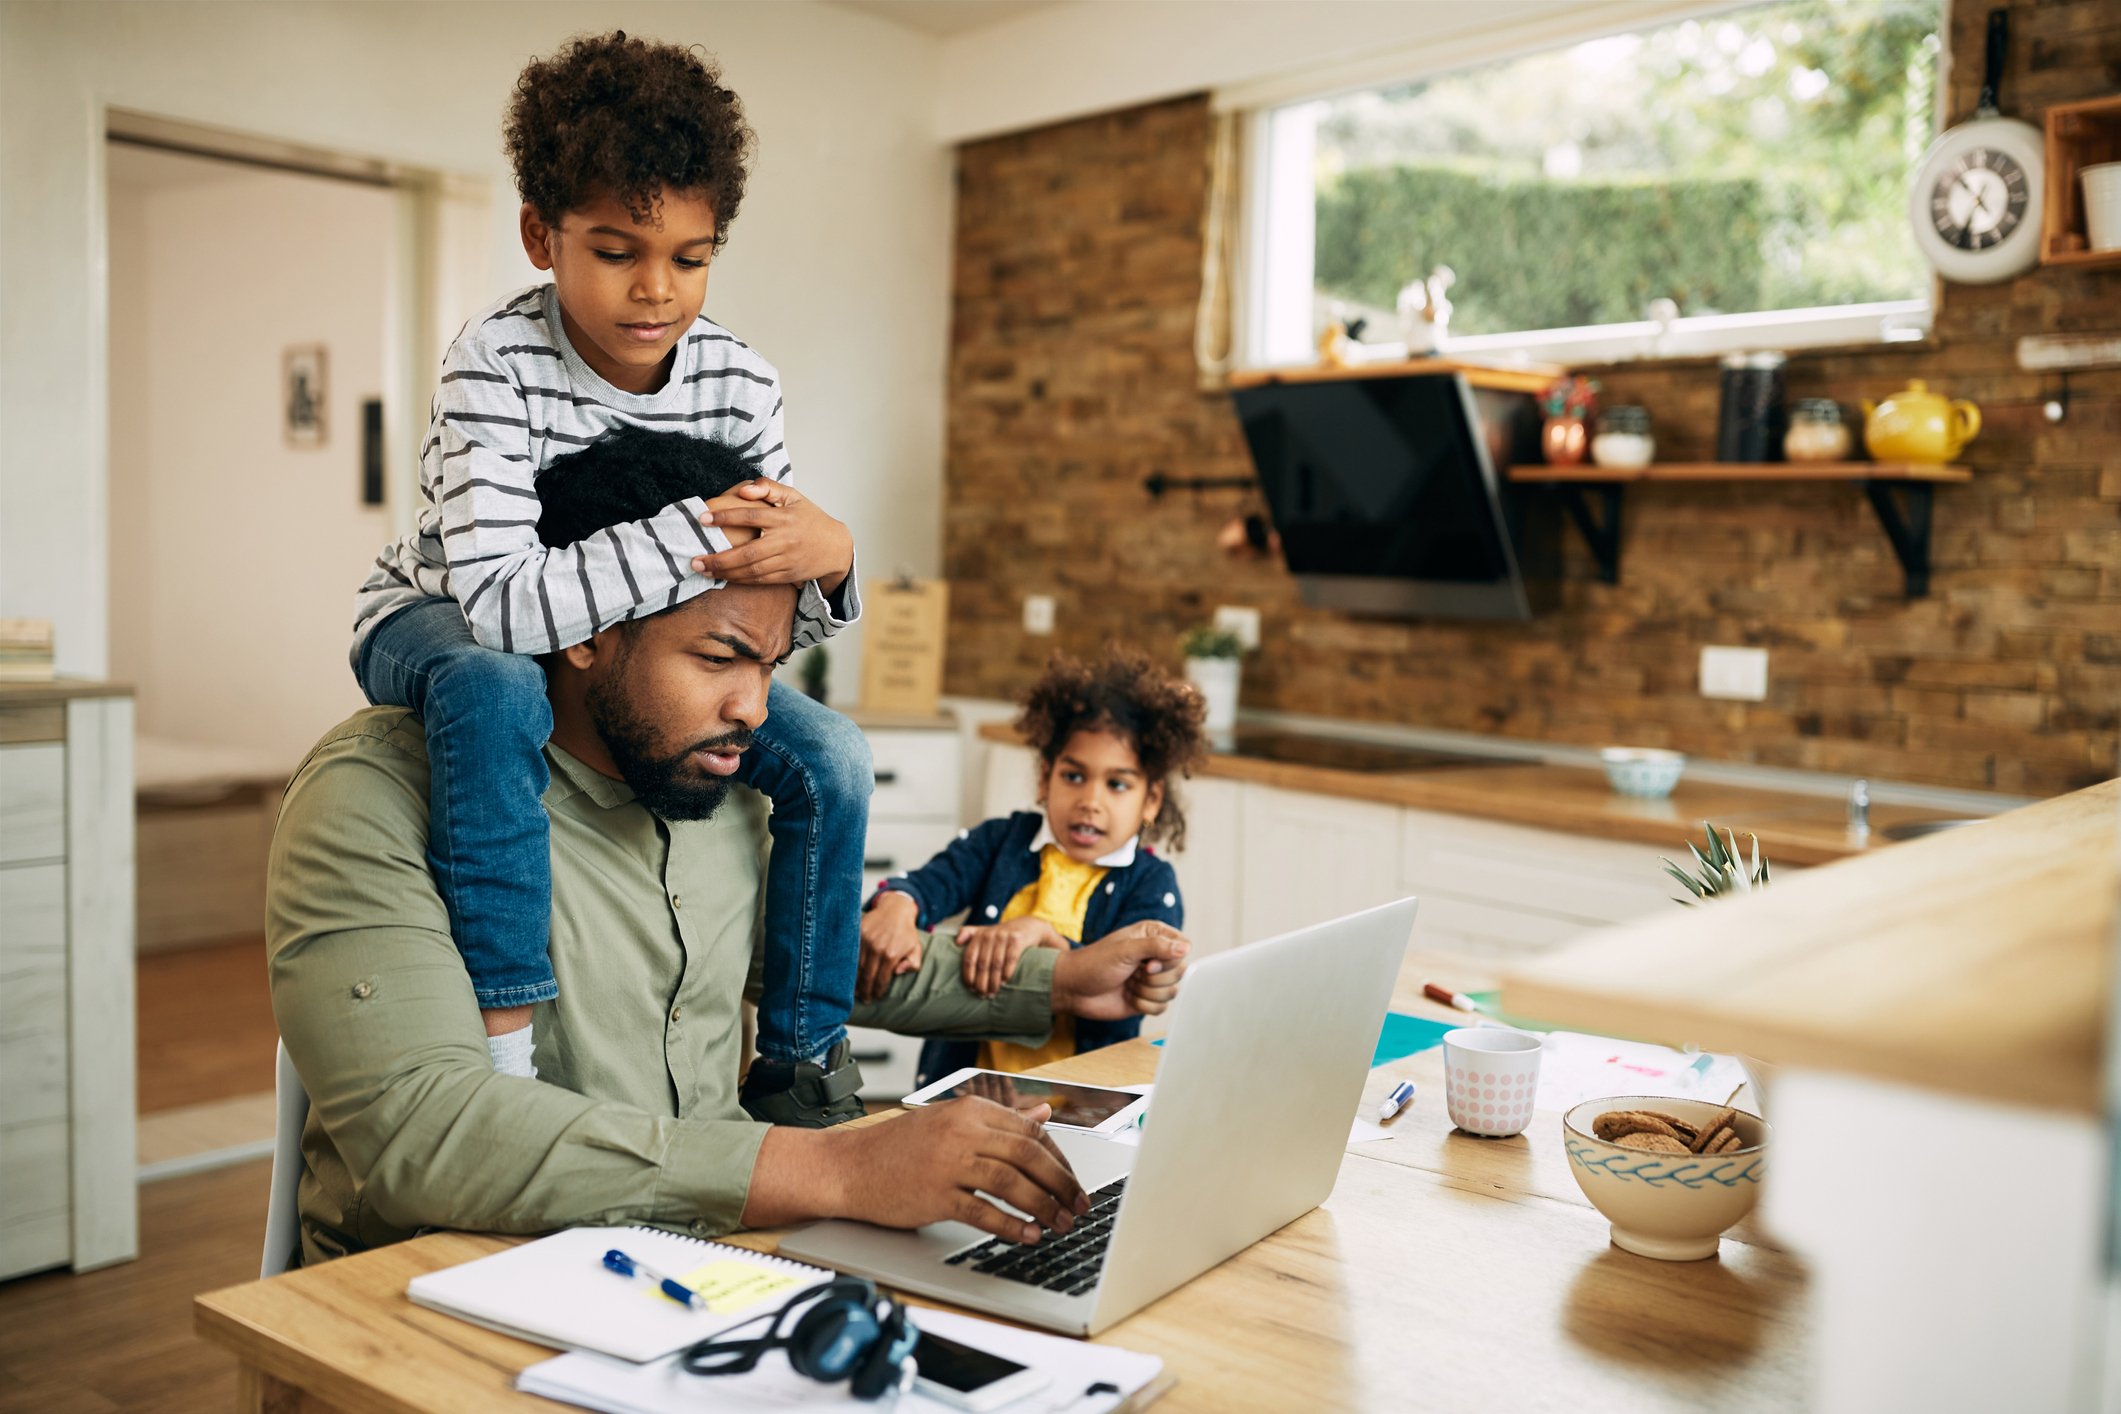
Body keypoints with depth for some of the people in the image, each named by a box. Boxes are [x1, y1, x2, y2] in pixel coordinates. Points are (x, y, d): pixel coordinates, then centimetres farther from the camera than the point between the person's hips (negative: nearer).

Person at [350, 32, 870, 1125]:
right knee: (496, 688, -41)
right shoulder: (498, 365, -28)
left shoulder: (738, 382, -14)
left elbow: (772, 618, -10)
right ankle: (503, 1050, -33)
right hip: (438, 626, -4)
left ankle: (800, 1066, -1)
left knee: (830, 755, -14)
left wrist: (823, 559, -34)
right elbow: (503, 603, -41)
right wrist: (698, 534, -43)